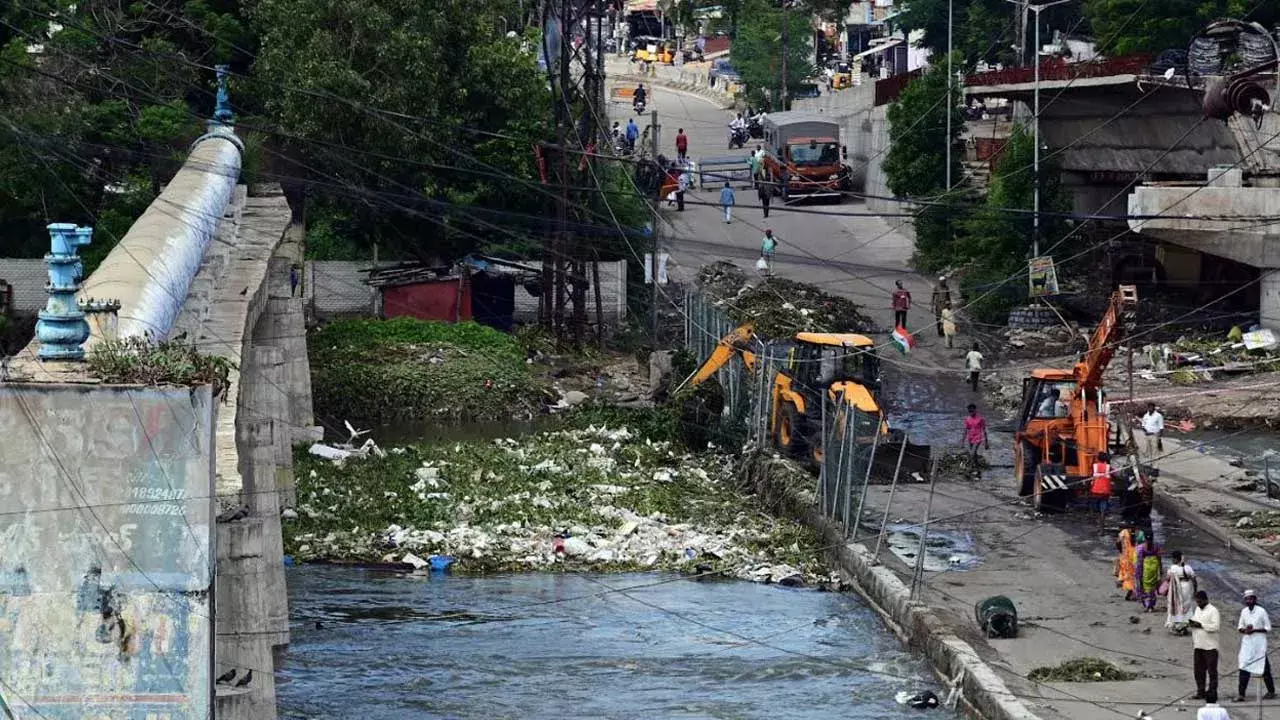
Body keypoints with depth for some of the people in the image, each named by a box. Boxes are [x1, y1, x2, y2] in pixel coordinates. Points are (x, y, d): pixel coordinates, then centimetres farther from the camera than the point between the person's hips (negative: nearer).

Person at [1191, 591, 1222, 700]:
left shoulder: (1213, 611, -9)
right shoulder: (1197, 610, 15)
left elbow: (1216, 626, -19)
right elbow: (1194, 621, 26)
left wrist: (1201, 625, -20)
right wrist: (1191, 623, 2)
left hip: (1210, 646, -7)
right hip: (1198, 645, 7)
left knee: (1212, 670, -1)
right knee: (1198, 670, 8)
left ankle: (1212, 692, 3)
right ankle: (1201, 691, 16)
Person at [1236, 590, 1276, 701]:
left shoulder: (1261, 611, -10)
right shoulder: (1244, 611, 5)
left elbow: (1268, 628, -6)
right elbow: (1240, 626, 13)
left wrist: (1254, 630, -17)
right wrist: (1244, 630, -10)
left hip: (1259, 643, -4)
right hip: (1247, 642, 4)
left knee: (1264, 668, 6)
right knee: (1244, 667, -5)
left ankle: (1271, 691, 23)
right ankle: (1241, 694, -7)